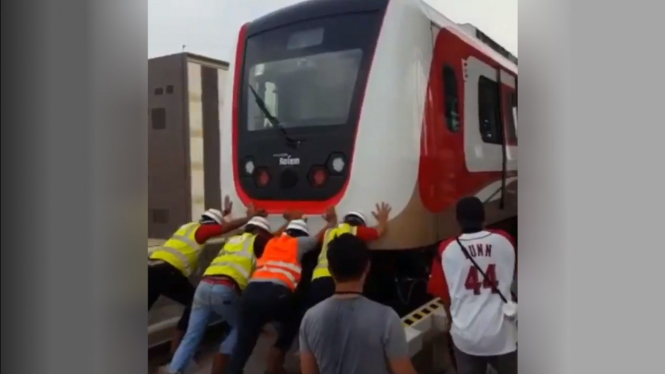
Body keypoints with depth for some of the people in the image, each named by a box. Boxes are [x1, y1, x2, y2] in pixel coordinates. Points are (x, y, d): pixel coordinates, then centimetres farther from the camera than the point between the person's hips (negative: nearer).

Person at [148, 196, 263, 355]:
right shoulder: (202, 230, 4)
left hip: (152, 267, 8)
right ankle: (175, 351, 6)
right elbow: (228, 226, -4)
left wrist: (224, 212, 56)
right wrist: (249, 217, 7)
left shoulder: (190, 226, 26)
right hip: (167, 271, -8)